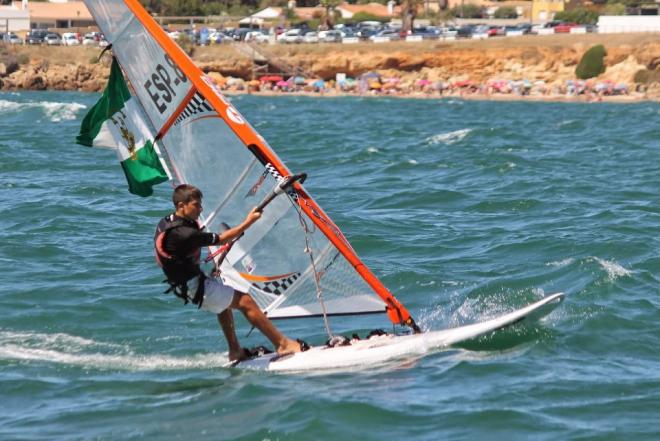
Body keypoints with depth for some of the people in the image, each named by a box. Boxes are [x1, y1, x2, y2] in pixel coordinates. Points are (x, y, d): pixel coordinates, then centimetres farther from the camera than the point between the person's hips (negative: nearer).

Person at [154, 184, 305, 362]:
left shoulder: (166, 222, 1)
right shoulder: (182, 234, -29)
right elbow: (220, 240, -19)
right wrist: (247, 222, -13)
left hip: (183, 285, 10)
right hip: (195, 287, -10)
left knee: (224, 301, 30)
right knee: (245, 301, -5)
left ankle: (235, 351, 31)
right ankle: (283, 343, -1)